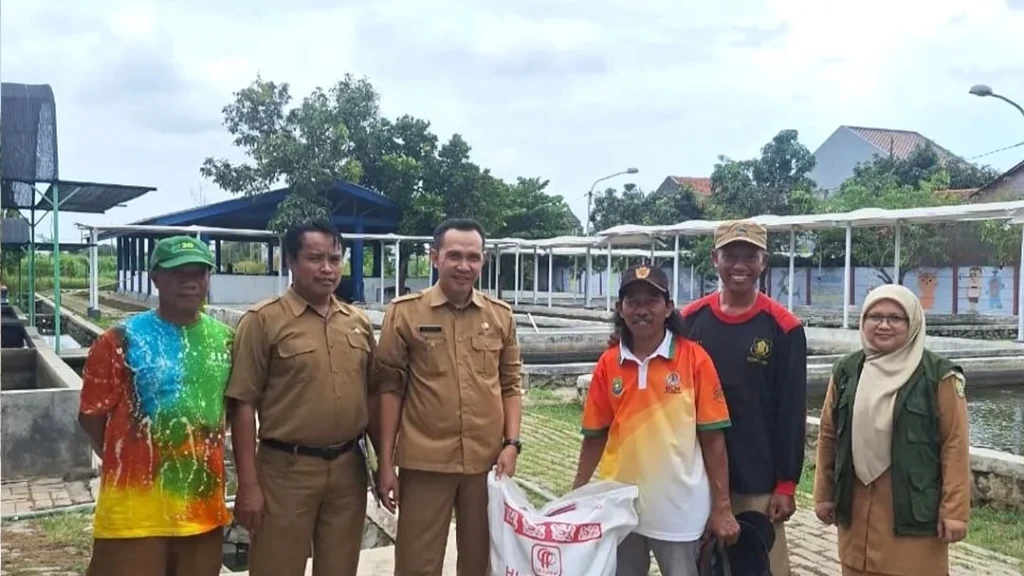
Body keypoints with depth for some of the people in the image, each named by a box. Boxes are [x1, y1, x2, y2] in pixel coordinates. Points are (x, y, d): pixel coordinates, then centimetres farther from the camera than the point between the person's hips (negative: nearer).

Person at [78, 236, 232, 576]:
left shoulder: (224, 339, 5)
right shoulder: (122, 340, -8)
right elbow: (91, 416, -2)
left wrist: (203, 459, 11)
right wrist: (128, 462, 3)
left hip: (204, 504, 4)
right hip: (136, 508, -4)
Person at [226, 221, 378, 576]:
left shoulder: (359, 322, 9)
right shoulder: (263, 320, -7)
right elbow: (243, 405, -9)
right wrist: (248, 484, -12)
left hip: (348, 469, 5)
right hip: (286, 470, -4)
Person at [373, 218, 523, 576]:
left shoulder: (501, 315, 6)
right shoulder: (404, 312, -3)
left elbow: (510, 385, 11)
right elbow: (390, 388, -2)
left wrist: (511, 443, -1)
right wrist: (386, 462, -4)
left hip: (487, 461, 3)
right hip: (424, 462, -2)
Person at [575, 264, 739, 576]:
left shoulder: (694, 358, -7)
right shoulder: (608, 364, 1)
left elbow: (712, 436, -5)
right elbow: (595, 436, 7)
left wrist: (722, 507, -5)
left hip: (679, 508, -3)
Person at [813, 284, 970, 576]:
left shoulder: (938, 375, -7)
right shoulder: (847, 371, 5)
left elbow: (955, 445, -8)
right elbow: (828, 437, 10)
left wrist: (954, 510, -11)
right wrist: (824, 494, 10)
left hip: (914, 506, -4)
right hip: (857, 506, 4)